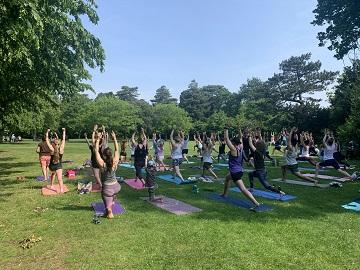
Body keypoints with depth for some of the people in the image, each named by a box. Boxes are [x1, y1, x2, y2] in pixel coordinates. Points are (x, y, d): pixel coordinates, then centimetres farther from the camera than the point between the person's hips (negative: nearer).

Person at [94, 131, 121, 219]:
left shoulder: (102, 164, -20)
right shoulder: (115, 162, -13)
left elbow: (96, 151, -12)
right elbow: (117, 150, -2)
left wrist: (97, 140, -5)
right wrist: (114, 138, 3)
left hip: (107, 188, -3)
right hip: (116, 186, 3)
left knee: (108, 206, 9)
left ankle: (109, 211, -17)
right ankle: (112, 202, 44)